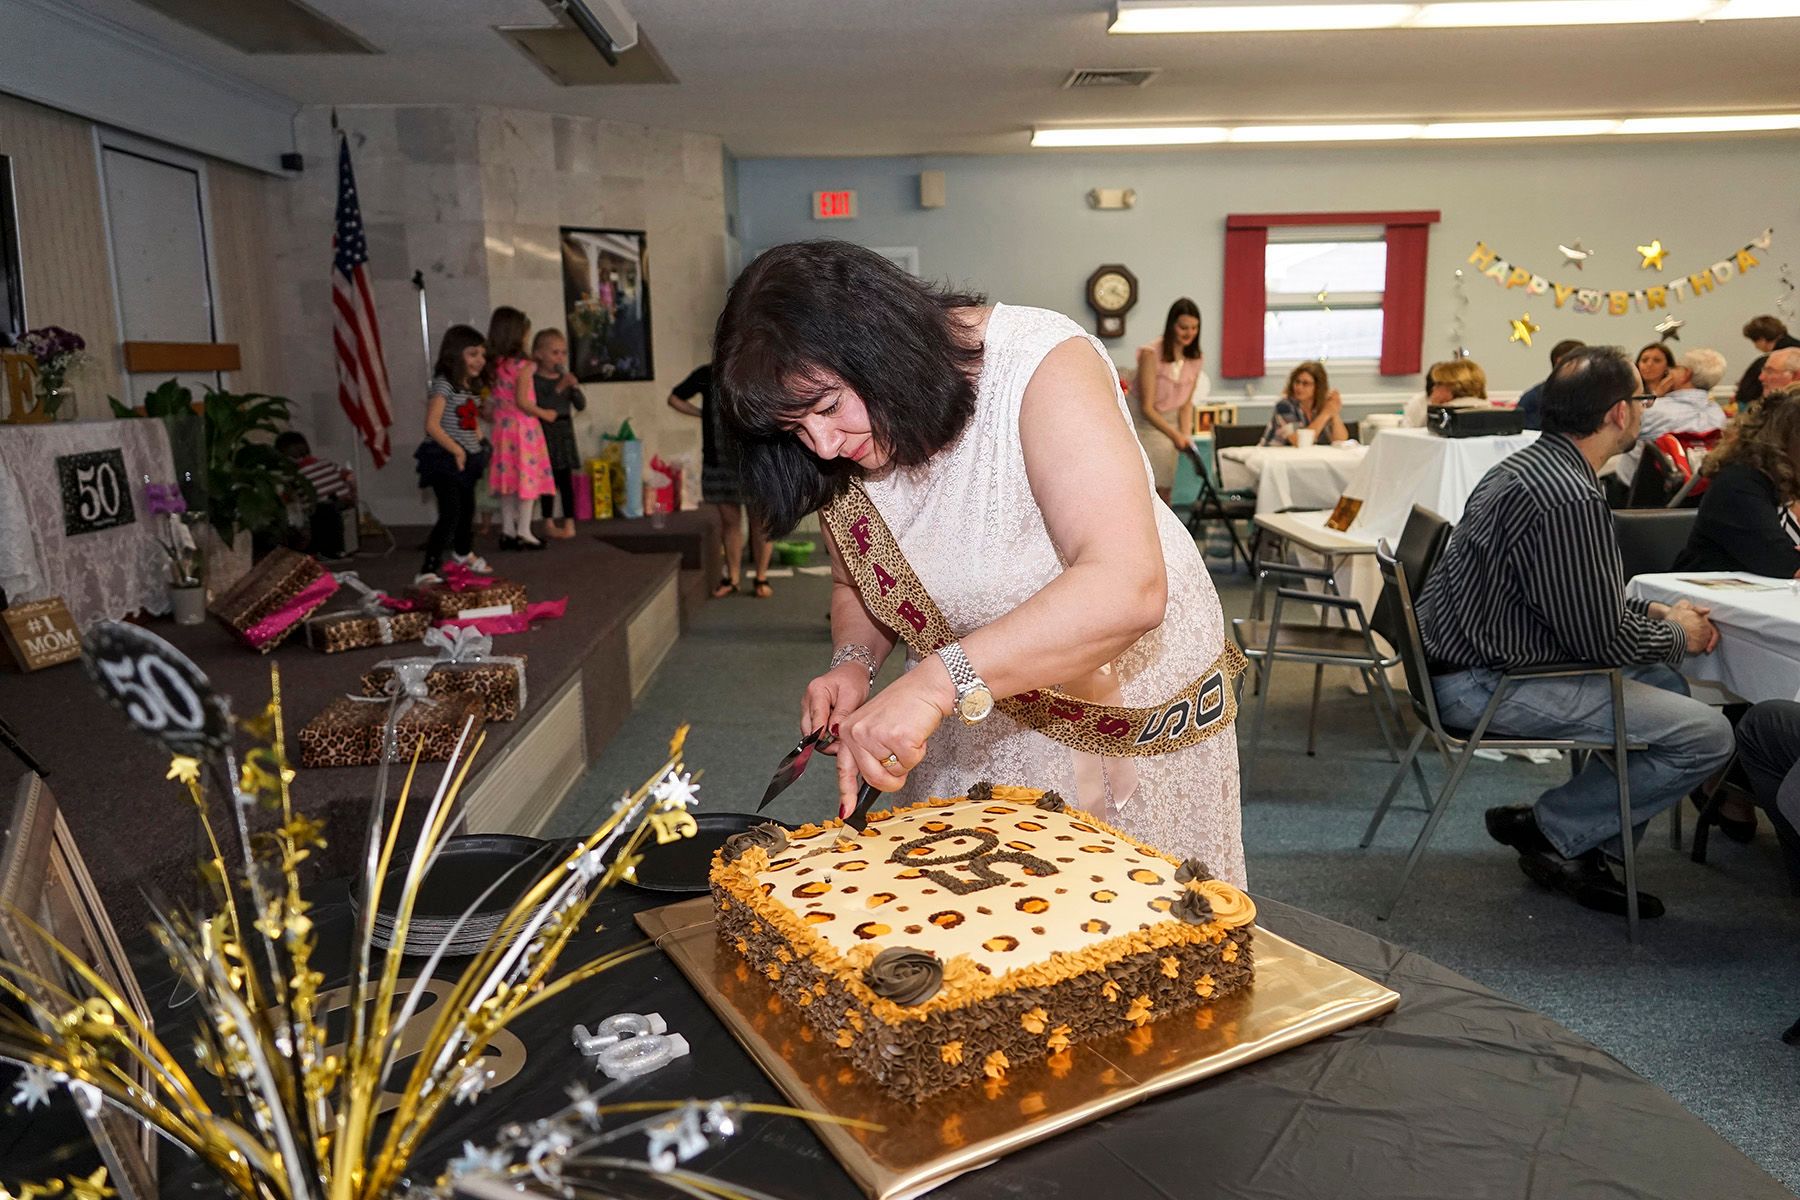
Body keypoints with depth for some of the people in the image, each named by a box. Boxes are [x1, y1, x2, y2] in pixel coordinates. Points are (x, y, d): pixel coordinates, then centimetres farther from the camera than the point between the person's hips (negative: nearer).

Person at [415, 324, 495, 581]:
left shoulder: (472, 388, 10)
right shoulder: (443, 385, -17)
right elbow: (432, 425, -24)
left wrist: (478, 436, 9)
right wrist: (457, 451, -19)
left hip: (467, 458, 9)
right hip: (444, 459, -9)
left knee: (467, 507, 24)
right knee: (450, 513, -18)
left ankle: (463, 552, 50)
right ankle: (428, 571, -18)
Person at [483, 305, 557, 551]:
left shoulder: (493, 365, 5)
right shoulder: (523, 366, -14)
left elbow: (495, 399, 5)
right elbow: (522, 401, -19)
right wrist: (545, 414, -7)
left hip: (502, 427, 7)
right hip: (523, 427, -7)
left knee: (508, 479, 13)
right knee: (527, 478, 1)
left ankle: (507, 530, 18)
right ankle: (523, 532, 3)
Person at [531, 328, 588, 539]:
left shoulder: (566, 379, 9)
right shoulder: (535, 380, -7)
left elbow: (581, 406, 7)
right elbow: (540, 407, -18)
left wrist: (575, 387, -9)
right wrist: (558, 389, -22)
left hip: (564, 433, 4)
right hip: (545, 433, -4)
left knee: (566, 480, 2)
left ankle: (569, 523, 4)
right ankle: (548, 523, 11)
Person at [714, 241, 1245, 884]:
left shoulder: (1044, 365, -29)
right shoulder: (841, 446, -10)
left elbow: (1129, 589, -41)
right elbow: (856, 582, 7)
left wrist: (934, 682, -46)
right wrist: (855, 661, -15)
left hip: (1134, 703, -4)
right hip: (975, 715, 4)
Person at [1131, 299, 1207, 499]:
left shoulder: (1195, 359, 0)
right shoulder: (1151, 353, -18)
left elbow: (1186, 404, 3)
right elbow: (1147, 408, -20)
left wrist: (1185, 435, -14)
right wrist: (1175, 435, -27)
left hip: (1171, 426, 6)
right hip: (1147, 428, -6)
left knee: (1164, 493, 6)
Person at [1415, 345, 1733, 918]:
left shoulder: (1530, 464, 10)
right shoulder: (1570, 499, -23)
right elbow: (1602, 637, -18)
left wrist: (1656, 613, 13)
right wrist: (1678, 636, 2)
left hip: (1470, 657, 11)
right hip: (1487, 686, -11)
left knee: (1664, 679, 23)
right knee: (1707, 737, -8)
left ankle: (1584, 849, 21)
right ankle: (1549, 828, 5)